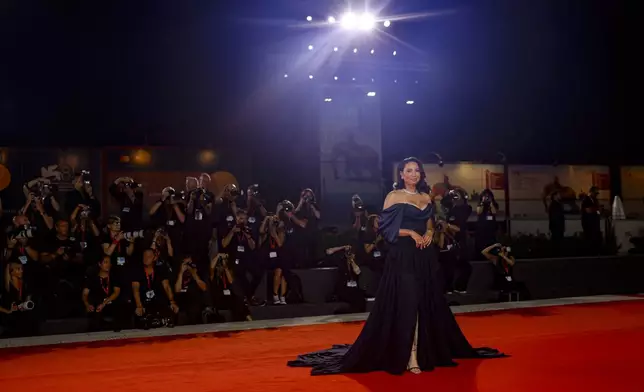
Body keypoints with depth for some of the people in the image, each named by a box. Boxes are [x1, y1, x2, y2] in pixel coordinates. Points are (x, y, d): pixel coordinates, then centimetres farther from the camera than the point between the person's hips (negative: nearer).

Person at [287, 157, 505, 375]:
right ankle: (406, 356, -3)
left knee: (426, 303, 8)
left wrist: (429, 233, -2)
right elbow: (385, 227, -9)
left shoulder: (426, 198, 13)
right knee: (406, 303, -8)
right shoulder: (394, 196, -3)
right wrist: (410, 233, -17)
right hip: (403, 256, -6)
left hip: (425, 257, 6)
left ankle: (427, 350, 18)